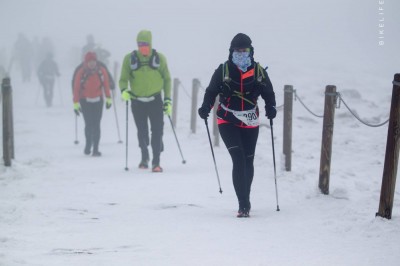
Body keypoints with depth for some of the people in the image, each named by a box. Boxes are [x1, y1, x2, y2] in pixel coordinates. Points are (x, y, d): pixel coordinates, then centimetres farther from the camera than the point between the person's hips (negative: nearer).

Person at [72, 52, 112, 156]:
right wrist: (76, 103, -8)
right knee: (89, 124, -5)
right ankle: (88, 143, 22)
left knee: (96, 125, -6)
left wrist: (108, 99, 10)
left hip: (98, 101, 1)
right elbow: (76, 88, -8)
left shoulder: (101, 71, -6)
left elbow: (106, 85, 5)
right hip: (85, 101, -1)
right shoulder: (81, 72, -12)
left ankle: (95, 149, -4)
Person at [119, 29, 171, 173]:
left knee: (157, 131, -10)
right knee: (142, 132, 10)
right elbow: (123, 79, 0)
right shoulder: (130, 58, -3)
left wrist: (168, 99, 1)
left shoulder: (159, 58, -2)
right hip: (137, 101, 1)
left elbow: (167, 79, 7)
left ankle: (156, 162, -6)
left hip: (155, 100, -1)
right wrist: (124, 90, -22)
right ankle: (144, 157, 33)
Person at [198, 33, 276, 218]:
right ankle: (243, 204, -17)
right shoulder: (223, 71, -3)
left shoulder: (258, 71, 1)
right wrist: (205, 108, -18)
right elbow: (211, 91, 0)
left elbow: (268, 93, 6)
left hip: (250, 123, 3)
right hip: (228, 122, -2)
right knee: (239, 160, -15)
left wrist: (271, 108, -14)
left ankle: (245, 200, 31)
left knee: (248, 162, 12)